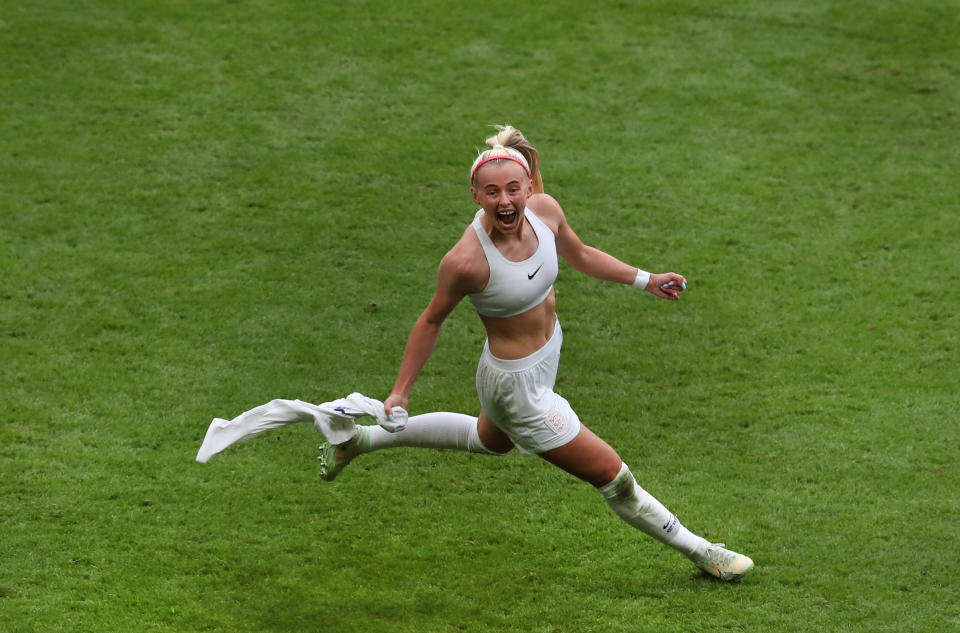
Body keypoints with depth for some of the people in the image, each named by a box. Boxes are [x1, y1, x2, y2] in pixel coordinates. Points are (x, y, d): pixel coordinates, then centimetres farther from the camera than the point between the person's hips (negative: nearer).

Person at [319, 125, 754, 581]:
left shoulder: (545, 210, -16)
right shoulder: (466, 261, -33)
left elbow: (579, 255, 6)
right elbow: (431, 321, -16)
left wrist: (645, 280, 6)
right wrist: (400, 391, -9)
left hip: (548, 352, 8)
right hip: (518, 385, -8)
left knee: (490, 440, 38)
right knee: (612, 476, 4)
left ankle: (362, 439, 53)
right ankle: (699, 551, 27)